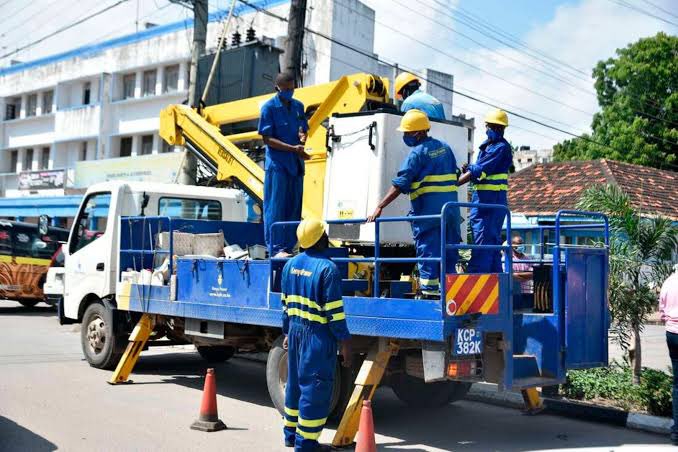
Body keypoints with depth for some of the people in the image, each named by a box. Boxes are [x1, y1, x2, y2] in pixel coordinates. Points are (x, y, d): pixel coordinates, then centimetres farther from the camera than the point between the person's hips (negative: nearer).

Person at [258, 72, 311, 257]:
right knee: (275, 207, -6)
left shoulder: (298, 106, 13)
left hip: (296, 164, 6)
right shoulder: (269, 107, -5)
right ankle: (276, 249, -5)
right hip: (277, 164, -6)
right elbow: (267, 139, -10)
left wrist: (302, 136, -4)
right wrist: (293, 148, -20)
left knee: (294, 207, 7)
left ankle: (289, 247, 15)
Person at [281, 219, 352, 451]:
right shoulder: (327, 268, -16)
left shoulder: (291, 264, 7)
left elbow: (286, 304, 13)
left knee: (295, 382, 18)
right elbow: (334, 311, -17)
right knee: (314, 388, 0)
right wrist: (345, 342, -11)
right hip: (318, 335, -8)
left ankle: (291, 433, 29)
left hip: (295, 330, 8)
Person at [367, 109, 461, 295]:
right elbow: (454, 176, 19)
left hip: (428, 211, -7)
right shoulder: (444, 147, 12)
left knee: (427, 253, -1)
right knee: (449, 253, 12)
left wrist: (379, 207, -14)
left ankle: (429, 291, -1)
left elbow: (399, 186, -14)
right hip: (450, 209, 7)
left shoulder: (417, 153, -9)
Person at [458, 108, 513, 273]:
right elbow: (478, 171, 18)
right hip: (482, 197, 9)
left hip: (493, 198, -9)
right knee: (493, 241, 11)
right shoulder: (486, 146, 18)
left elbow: (480, 170, -16)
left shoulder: (502, 147, -10)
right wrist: (468, 169, -6)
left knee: (483, 240, -12)